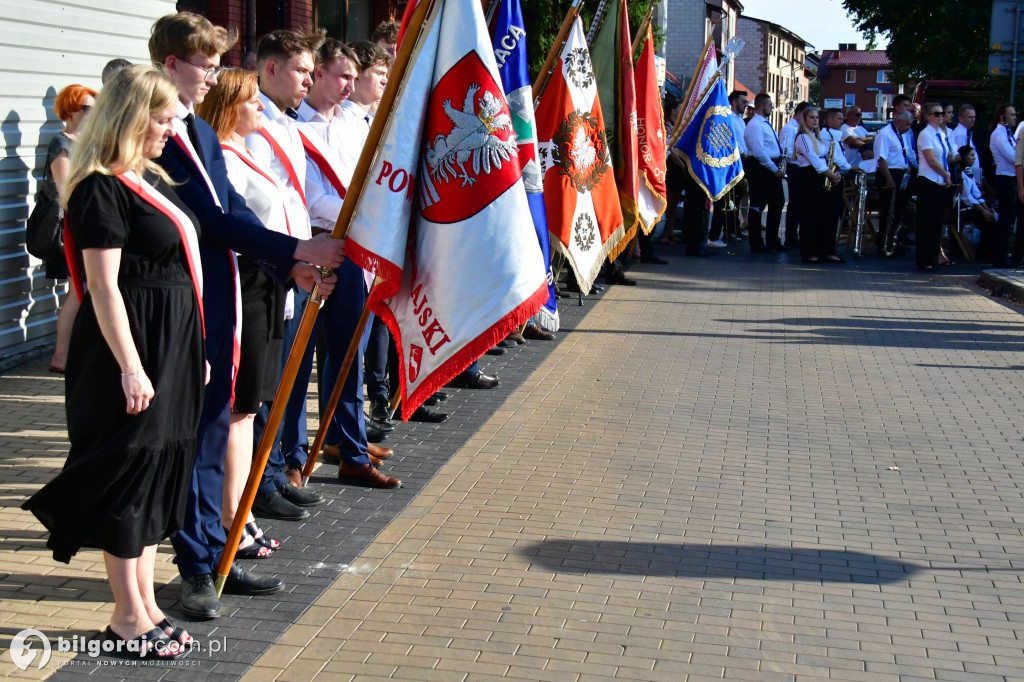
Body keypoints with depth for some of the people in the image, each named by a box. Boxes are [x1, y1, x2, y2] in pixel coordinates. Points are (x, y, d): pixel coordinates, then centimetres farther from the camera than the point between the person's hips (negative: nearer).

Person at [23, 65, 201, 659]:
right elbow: (103, 285, -18)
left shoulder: (150, 179, 15)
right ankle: (128, 617, 10)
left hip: (173, 344, 10)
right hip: (134, 346, -10)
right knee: (130, 471, -1)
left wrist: (195, 352, 20)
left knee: (161, 473, 13)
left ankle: (147, 604, 23)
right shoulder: (101, 188, -14)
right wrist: (130, 366, -21)